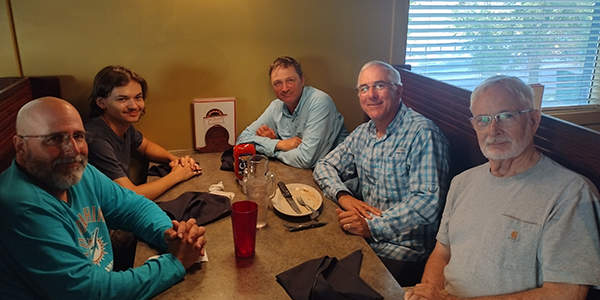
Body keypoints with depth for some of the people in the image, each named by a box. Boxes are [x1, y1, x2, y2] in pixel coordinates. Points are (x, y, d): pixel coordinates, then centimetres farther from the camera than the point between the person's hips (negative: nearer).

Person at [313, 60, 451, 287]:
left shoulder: (422, 134, -15)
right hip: (364, 235, 7)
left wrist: (373, 226, -26)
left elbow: (427, 201, -23)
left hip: (403, 252, -6)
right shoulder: (363, 133, 9)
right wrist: (343, 196, -9)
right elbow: (325, 166, 11)